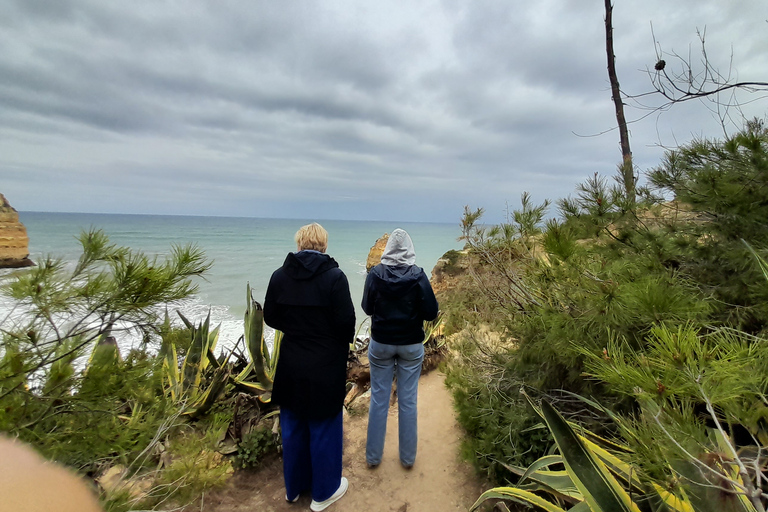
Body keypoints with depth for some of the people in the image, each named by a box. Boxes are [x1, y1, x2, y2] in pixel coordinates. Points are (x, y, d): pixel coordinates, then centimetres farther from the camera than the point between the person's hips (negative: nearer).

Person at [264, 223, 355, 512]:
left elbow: (271, 318, 2)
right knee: (323, 429, 15)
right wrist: (345, 339, 4)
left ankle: (294, 487, 42)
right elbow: (346, 321, -18)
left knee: (293, 428, 22)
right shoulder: (334, 276, -18)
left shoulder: (280, 276, -6)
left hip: (291, 364, 4)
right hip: (325, 366, -4)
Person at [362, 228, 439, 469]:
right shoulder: (418, 275, -12)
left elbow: (367, 308, 0)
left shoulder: (375, 273, -9)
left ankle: (373, 455, 26)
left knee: (379, 399, 13)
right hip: (411, 344, 0)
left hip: (381, 343, 1)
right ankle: (408, 457, 26)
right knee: (408, 400, 12)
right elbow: (431, 312, -11)